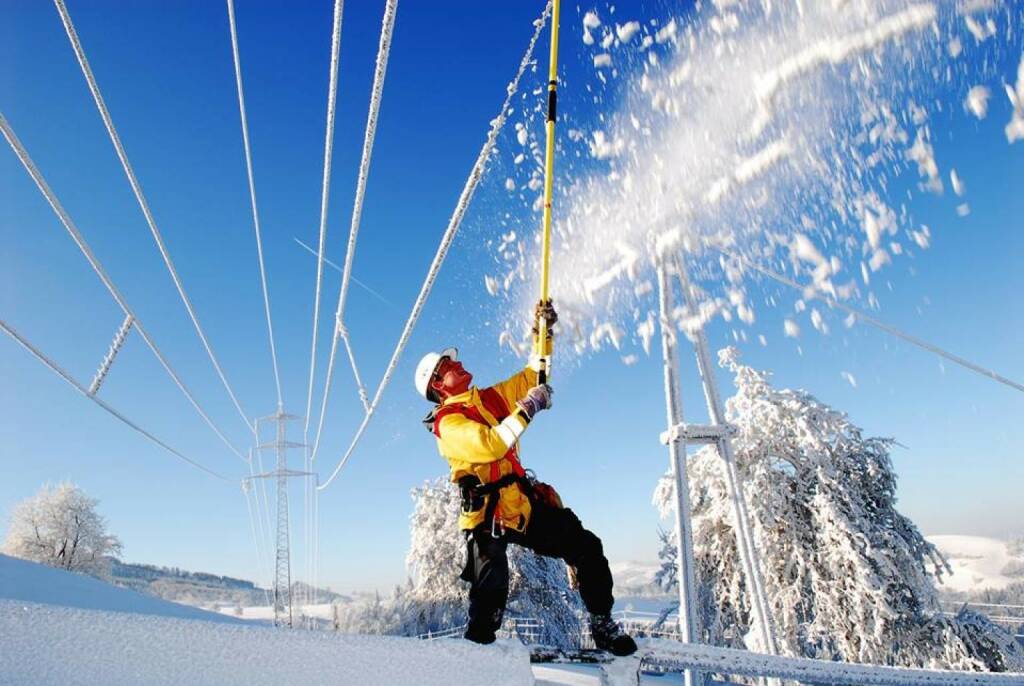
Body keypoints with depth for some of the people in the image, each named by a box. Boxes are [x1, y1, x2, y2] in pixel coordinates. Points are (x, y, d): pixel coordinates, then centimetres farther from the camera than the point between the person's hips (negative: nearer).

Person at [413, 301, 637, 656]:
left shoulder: (491, 397, 15)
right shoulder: (447, 421, -8)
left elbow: (531, 377, 25)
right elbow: (489, 445, -24)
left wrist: (543, 332, 16)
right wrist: (527, 410, -19)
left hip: (526, 503, 7)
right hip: (488, 513, -7)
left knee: (588, 549, 3)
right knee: (491, 588, -19)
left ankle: (603, 627, 16)